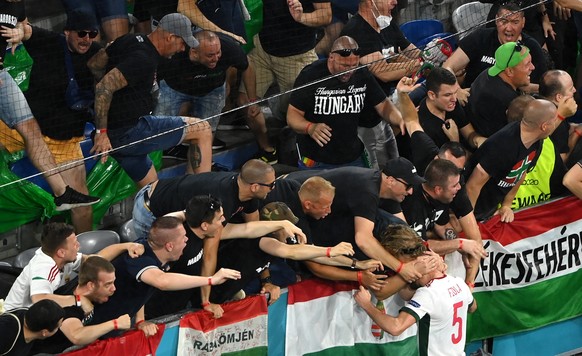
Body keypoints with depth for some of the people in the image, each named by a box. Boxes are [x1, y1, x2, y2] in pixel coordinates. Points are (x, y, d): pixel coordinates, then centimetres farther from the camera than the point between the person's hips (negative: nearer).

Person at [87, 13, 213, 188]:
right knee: (203, 130, -3)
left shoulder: (129, 40, 9)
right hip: (131, 132, -10)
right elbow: (104, 87, -27)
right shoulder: (144, 60, -20)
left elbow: (94, 65, 20)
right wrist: (102, 132, -24)